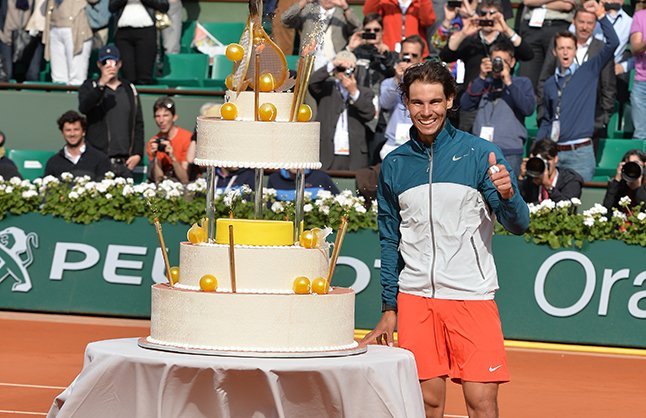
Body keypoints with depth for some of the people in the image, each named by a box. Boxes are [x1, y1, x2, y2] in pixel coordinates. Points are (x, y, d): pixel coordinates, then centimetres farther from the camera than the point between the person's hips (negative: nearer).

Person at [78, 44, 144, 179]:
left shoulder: (129, 90, 16)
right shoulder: (90, 87, 9)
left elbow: (138, 124, 15)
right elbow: (83, 107, -13)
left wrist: (137, 153, 5)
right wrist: (101, 84, -23)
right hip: (97, 159, -3)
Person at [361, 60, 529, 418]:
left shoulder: (479, 153, -2)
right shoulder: (393, 165, 8)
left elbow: (517, 225, -5)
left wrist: (507, 194, -27)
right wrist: (389, 308, 13)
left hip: (471, 295, -3)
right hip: (415, 298, 3)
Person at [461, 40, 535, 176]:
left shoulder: (522, 83, 13)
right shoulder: (485, 83, 17)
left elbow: (528, 109, -5)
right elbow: (465, 104, 2)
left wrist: (508, 83, -10)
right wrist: (482, 78, -5)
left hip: (510, 152, -2)